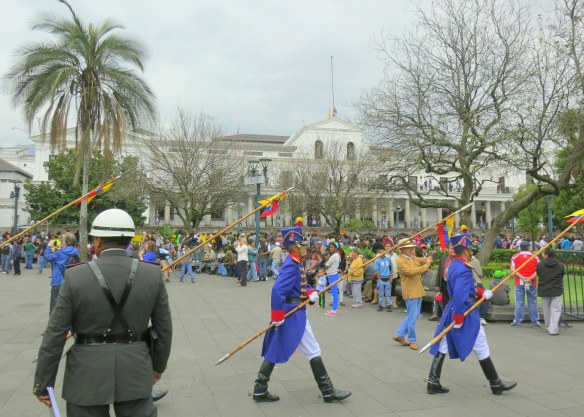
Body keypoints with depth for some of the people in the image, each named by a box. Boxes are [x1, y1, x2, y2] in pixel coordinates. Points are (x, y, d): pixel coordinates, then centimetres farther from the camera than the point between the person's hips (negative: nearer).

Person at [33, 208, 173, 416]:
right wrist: (158, 364, 16)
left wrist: (43, 382, 5)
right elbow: (164, 328, 1)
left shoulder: (75, 277, -11)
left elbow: (55, 334, -7)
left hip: (87, 375, -1)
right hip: (135, 372, 1)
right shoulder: (153, 275, -6)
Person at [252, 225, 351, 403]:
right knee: (313, 351, 2)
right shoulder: (292, 265, -21)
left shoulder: (296, 264, 10)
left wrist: (311, 293, -2)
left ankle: (260, 390, 20)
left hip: (293, 313, 10)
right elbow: (277, 290, -29)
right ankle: (328, 392, 14)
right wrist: (277, 317, -25)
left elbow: (302, 285, 20)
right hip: (294, 315, -10)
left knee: (274, 351, 13)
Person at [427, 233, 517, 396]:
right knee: (482, 350, 7)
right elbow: (460, 294, -30)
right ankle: (495, 384, 22)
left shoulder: (453, 266, 9)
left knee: (442, 348, 9)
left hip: (451, 310, 9)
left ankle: (433, 382, 12)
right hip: (465, 314, -9)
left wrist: (481, 292, 4)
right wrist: (458, 318, -26)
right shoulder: (464, 269, -21)